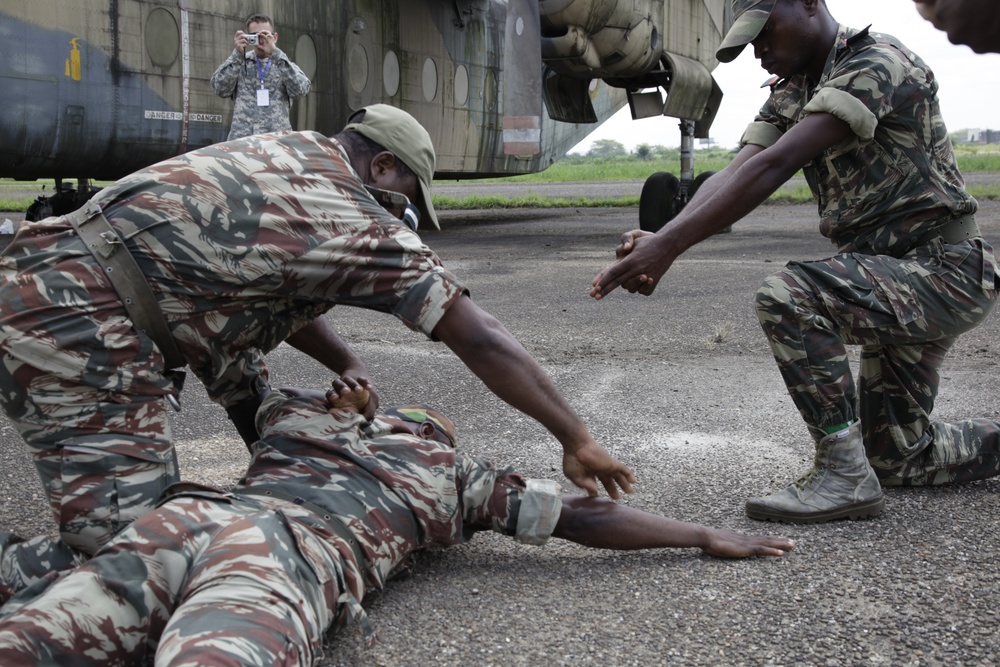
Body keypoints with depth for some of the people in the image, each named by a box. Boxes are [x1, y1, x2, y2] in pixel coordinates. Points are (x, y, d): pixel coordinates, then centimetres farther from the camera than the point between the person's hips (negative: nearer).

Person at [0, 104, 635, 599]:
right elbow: (480, 338, -5)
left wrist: (347, 365, 14)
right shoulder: (359, 223, -6)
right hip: (75, 325, -10)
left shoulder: (293, 151, 17)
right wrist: (577, 439, 1)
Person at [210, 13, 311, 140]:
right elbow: (220, 89, 1)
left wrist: (275, 53, -12)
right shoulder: (239, 63, 16)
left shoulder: (285, 65, 14)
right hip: (241, 138, 0)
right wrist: (238, 54, -5)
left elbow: (300, 89, -7)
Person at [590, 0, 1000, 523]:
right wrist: (659, 243, -25)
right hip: (895, 281, 10)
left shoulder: (877, 62, -19)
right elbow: (735, 173, -6)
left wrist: (668, 245, -36)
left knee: (788, 297, -30)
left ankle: (844, 476, -19)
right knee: (895, 458, 15)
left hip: (945, 269, -10)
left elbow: (774, 167, -30)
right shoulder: (793, 92, 10)